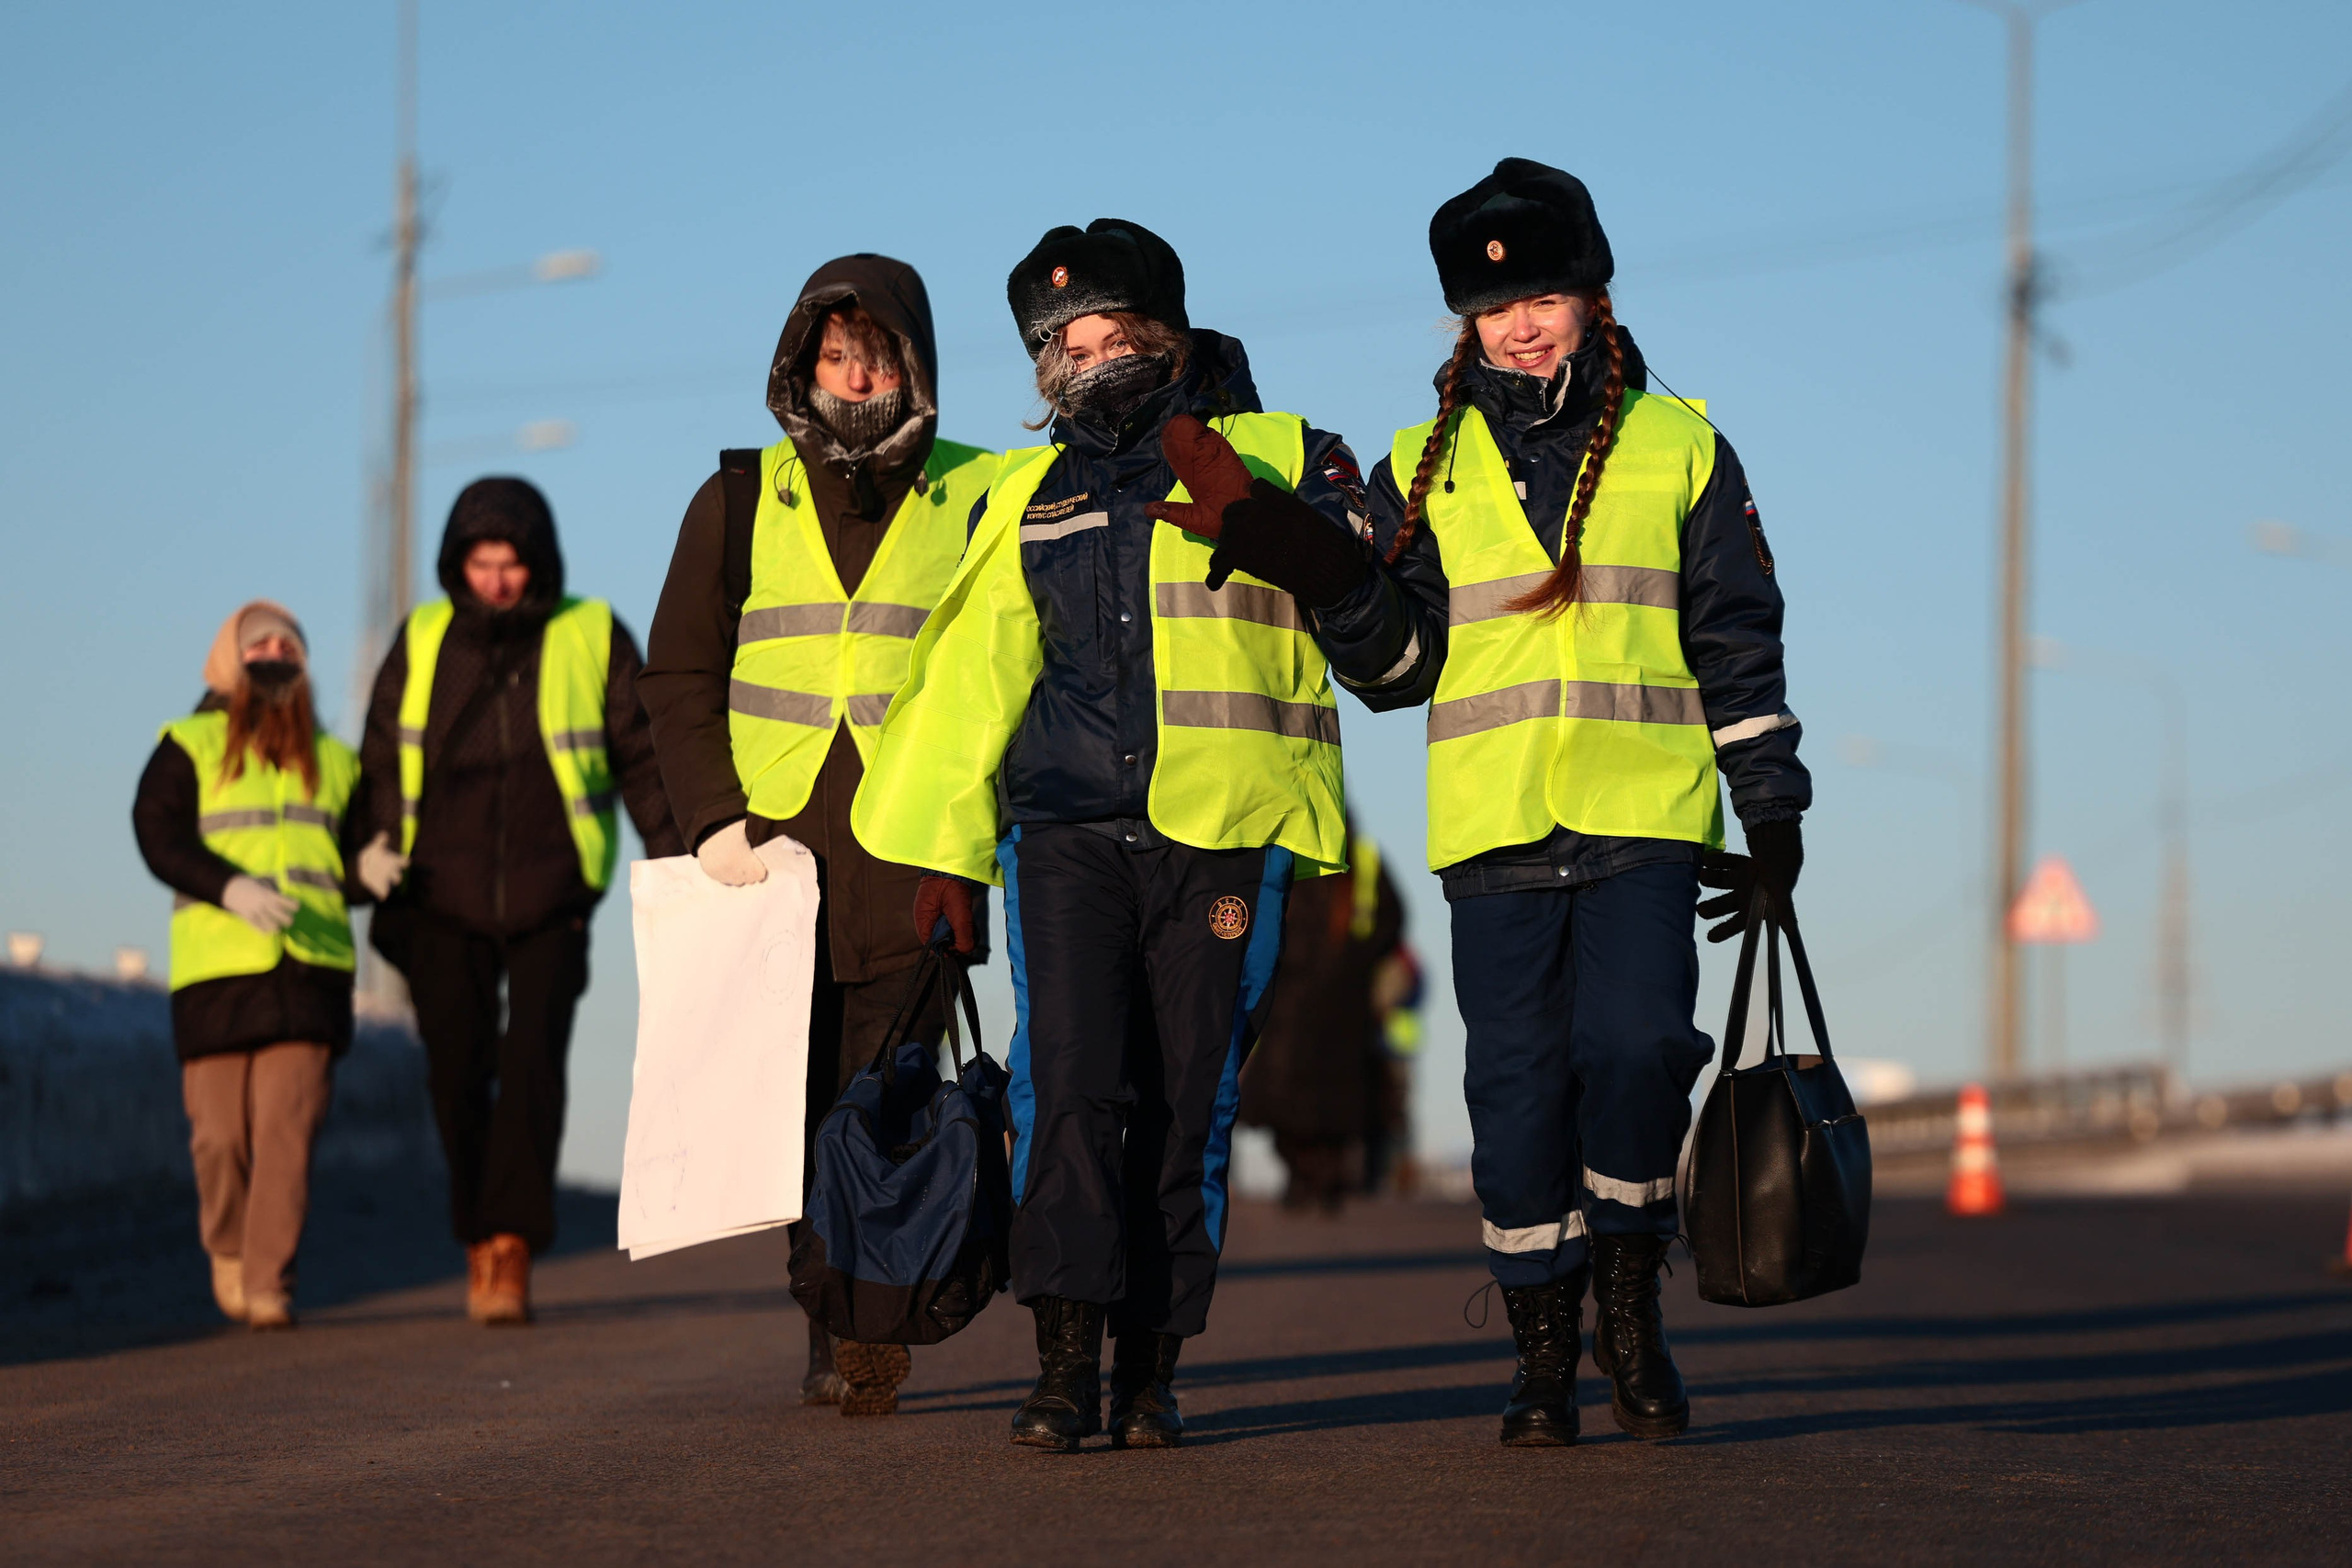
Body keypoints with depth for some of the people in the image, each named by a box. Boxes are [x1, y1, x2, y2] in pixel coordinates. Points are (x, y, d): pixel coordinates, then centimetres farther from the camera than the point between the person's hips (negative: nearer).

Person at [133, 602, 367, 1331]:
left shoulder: (335, 761, 21)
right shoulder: (189, 748, 8)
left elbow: (356, 851, 21)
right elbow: (158, 837, -5)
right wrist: (230, 887, -21)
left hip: (309, 966, 2)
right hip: (217, 967, -2)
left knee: (287, 1129, -9)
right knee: (220, 1131, -2)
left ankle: (269, 1283, -8)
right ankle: (229, 1250, 24)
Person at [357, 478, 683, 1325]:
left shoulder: (594, 637, 2)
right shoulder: (422, 641, 6)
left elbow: (642, 757, 6)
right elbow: (381, 755, 13)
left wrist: (676, 865, 1)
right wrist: (376, 840, -3)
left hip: (549, 902, -2)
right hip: (445, 899, 2)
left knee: (531, 1069, -13)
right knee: (458, 1073, -1)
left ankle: (512, 1250, -17)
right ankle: (478, 1242, 13)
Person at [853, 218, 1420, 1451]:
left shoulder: (1283, 459, 8)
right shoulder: (1025, 498, 19)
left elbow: (1369, 623, -3)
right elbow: (970, 677, 23)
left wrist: (1259, 519, -17)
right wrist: (946, 845, 19)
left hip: (1224, 842, -2)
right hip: (1064, 836, 2)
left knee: (1186, 1108, 0)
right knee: (1066, 1087, -13)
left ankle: (1149, 1370, 8)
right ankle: (1064, 1362, -13)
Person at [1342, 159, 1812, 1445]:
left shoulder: (1680, 450, 10)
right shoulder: (1425, 469, 12)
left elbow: (1739, 646, 12)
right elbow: (1395, 664, 8)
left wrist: (1773, 819, 8)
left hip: (1645, 822, -1)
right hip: (1495, 831, 1)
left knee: (1637, 1045, -17)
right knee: (1518, 1086, -1)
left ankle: (1629, 1292, 4)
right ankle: (1544, 1348, 10)